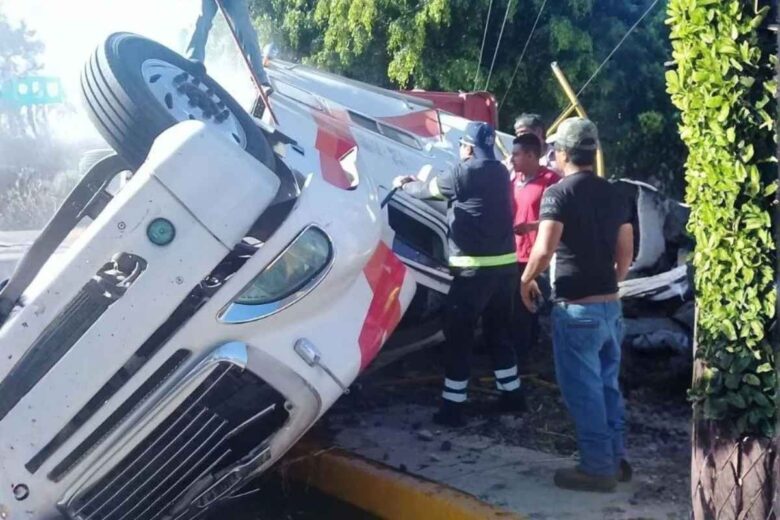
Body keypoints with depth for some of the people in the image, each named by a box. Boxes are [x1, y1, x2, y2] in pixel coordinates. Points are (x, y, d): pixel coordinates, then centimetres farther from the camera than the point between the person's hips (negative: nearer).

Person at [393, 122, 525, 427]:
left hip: (476, 268, -8)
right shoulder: (499, 172, 13)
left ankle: (452, 408, 2)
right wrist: (418, 182, 27)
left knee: (459, 336, 0)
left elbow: (430, 190, 1)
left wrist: (404, 185, 21)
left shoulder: (467, 172, -11)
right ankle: (511, 395, 26)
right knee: (499, 332, 19)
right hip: (505, 264, 8)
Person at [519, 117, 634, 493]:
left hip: (576, 308, -8)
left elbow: (544, 251, -23)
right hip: (610, 305, 8)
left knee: (582, 390, 2)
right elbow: (626, 254, 13)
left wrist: (526, 280, -6)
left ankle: (598, 468, 10)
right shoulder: (614, 195, 9)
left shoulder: (559, 193, -13)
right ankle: (616, 459, 26)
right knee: (607, 385, 17)